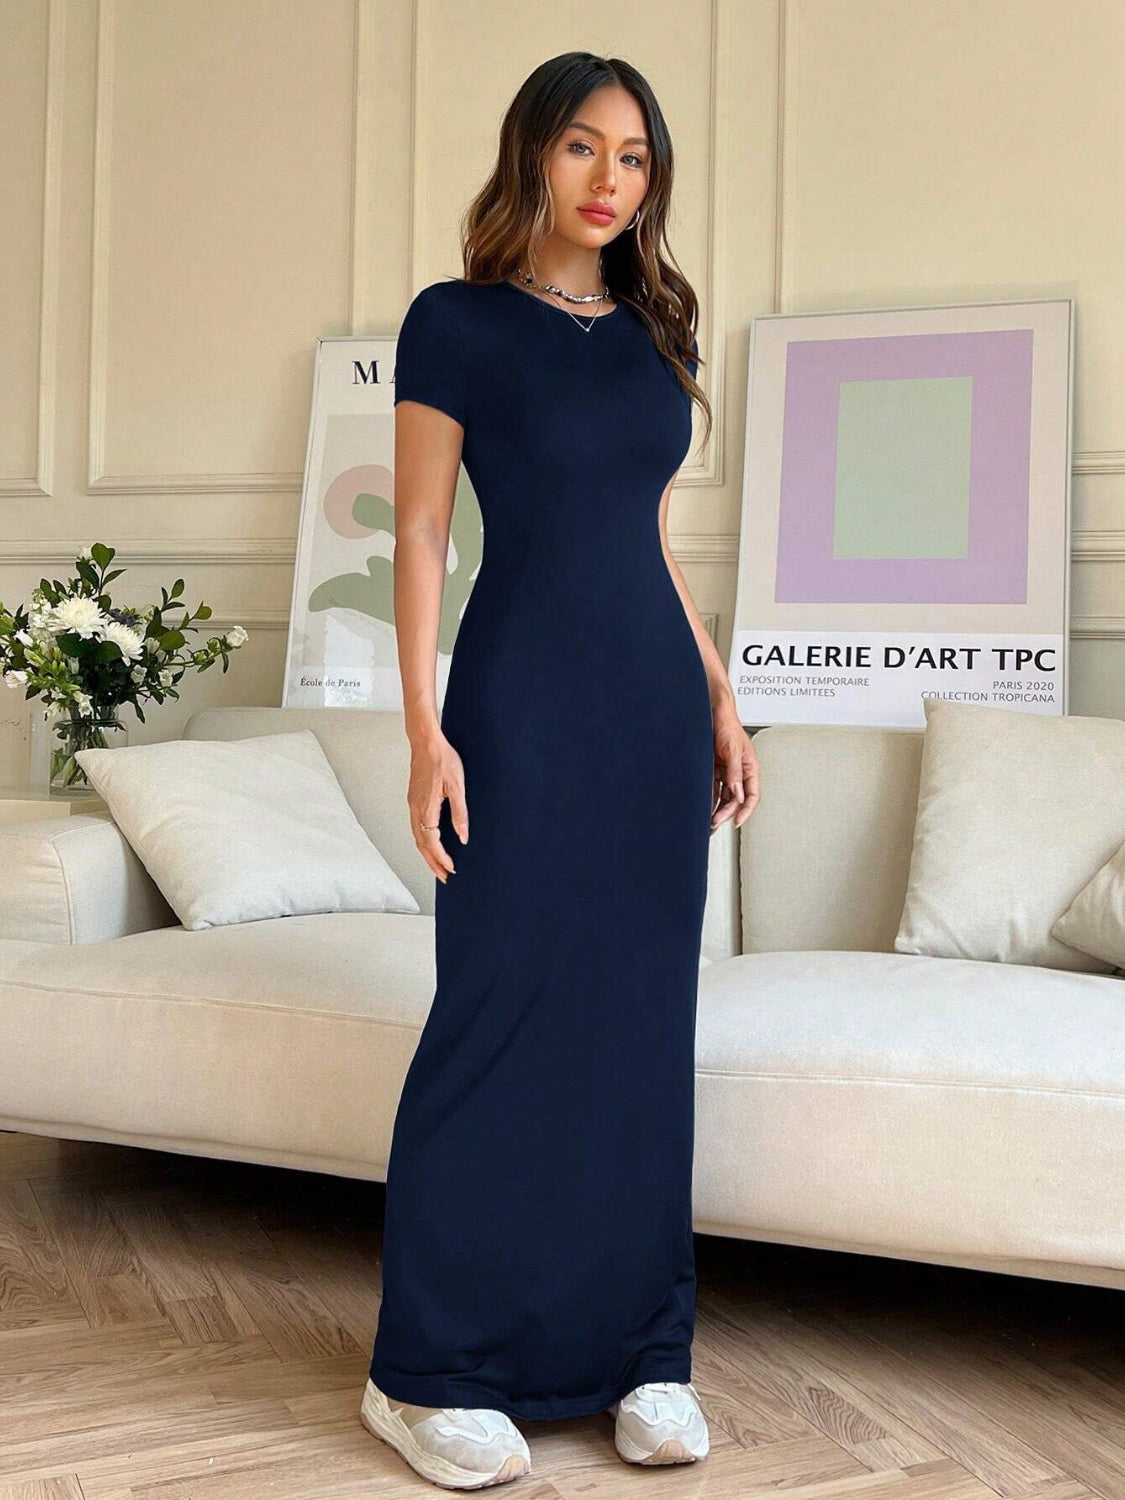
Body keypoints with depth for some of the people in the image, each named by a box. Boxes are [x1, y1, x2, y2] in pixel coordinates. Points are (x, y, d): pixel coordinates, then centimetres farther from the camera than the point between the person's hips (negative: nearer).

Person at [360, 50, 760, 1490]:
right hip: (525, 694, -5)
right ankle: (429, 1370, 9)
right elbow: (418, 532, -5)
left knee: (643, 1016, 6)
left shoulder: (653, 332, 15)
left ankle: (637, 1349, 19)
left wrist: (720, 699, 14)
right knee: (503, 1010, -5)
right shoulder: (457, 322, -1)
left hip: (658, 694, 6)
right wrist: (426, 732, -13)